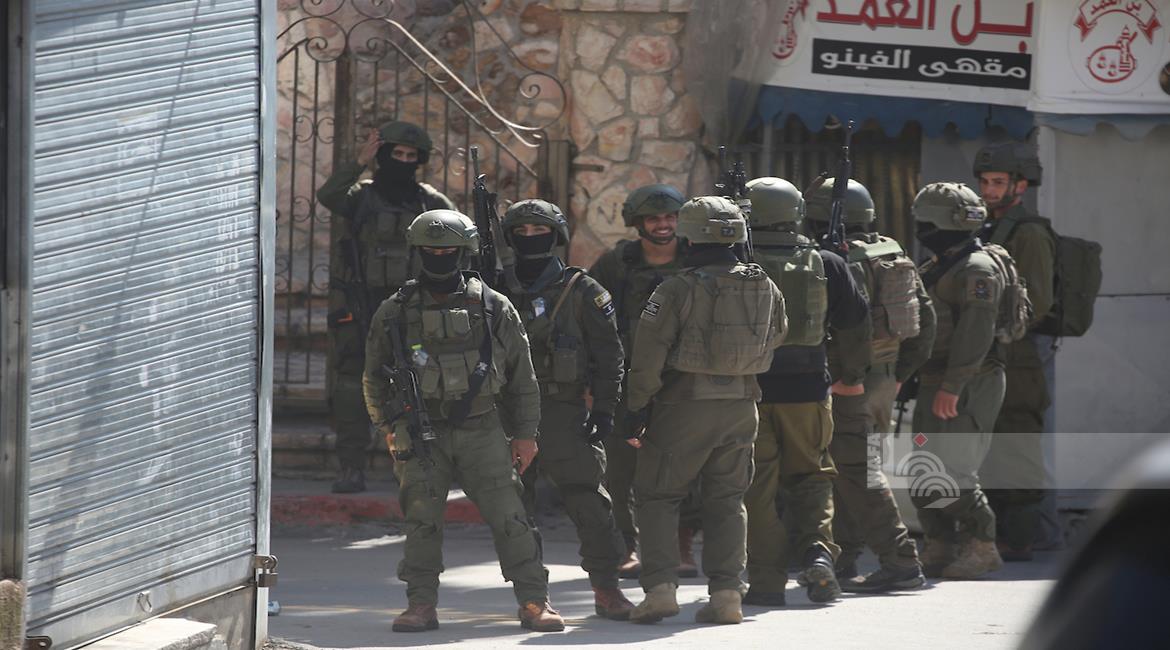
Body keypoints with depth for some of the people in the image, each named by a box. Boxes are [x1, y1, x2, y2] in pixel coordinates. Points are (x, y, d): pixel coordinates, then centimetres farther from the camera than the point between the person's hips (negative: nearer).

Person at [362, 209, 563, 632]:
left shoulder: (493, 308, 3)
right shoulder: (396, 312, 4)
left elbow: (521, 376, 8)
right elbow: (374, 376, 13)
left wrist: (525, 433, 7)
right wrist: (390, 427, 6)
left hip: (481, 432, 0)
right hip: (422, 435, 0)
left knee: (508, 517, -5)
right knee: (422, 521, -5)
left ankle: (535, 602, 0)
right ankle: (421, 607, 2)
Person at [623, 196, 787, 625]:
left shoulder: (676, 290, -12)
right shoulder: (765, 288, 4)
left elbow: (648, 356, -12)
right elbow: (776, 339, 19)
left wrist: (638, 409, -6)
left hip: (685, 404, -5)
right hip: (742, 407, 5)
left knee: (658, 496, 6)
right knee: (726, 501, 13)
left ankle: (661, 588, -5)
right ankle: (727, 593, 6)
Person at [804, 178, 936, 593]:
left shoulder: (844, 262, -15)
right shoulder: (894, 256, 13)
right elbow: (925, 318, 15)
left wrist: (850, 378, -21)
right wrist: (901, 372, 18)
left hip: (850, 385, -9)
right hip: (884, 379, 9)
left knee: (858, 473, -9)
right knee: (848, 469, 18)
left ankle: (901, 563, -14)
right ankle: (843, 561, 23)